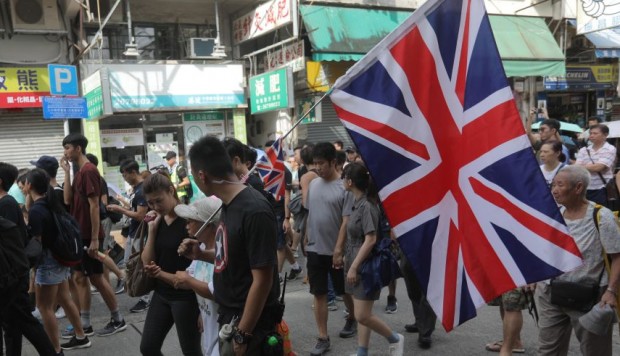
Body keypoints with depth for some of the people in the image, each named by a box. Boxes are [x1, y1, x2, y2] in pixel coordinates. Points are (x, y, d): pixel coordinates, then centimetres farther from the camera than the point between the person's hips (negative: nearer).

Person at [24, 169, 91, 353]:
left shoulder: (35, 210, -20)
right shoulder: (52, 202, 4)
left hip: (48, 261, -9)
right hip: (61, 258, 9)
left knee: (45, 307, 1)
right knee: (64, 299, 19)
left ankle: (56, 351, 8)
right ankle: (81, 337, 30)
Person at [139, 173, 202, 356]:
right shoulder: (157, 221, 3)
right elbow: (147, 262, 0)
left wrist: (162, 273, -19)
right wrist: (152, 229, -10)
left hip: (185, 296, -7)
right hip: (161, 294, 7)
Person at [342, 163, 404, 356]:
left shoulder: (366, 205, -18)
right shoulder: (358, 203, 9)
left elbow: (371, 240, -22)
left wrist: (354, 266, -20)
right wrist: (348, 259, 18)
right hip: (357, 266, 9)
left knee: (363, 316, -4)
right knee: (361, 315, 13)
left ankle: (395, 339, 17)